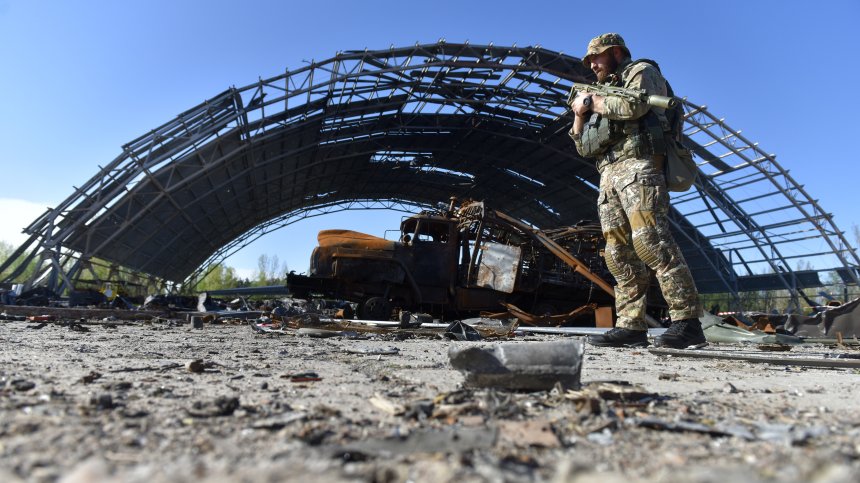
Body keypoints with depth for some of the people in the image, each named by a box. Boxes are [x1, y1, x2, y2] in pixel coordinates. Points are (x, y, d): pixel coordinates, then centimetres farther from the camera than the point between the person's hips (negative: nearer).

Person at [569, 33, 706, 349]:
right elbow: (585, 147, 28)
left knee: (650, 239, -23)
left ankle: (687, 322, -23)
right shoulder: (607, 91, 34)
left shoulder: (642, 71, 13)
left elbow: (633, 106, -11)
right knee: (619, 253, -2)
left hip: (638, 166, -8)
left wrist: (592, 101, 3)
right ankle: (631, 327, -3)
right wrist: (579, 114, 14)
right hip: (609, 175, 8)